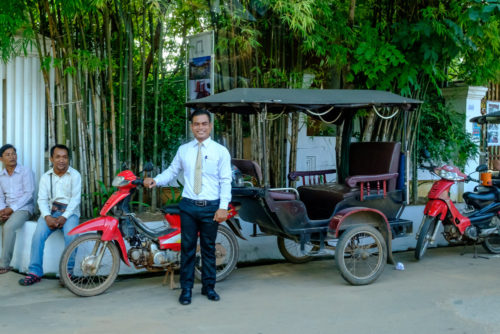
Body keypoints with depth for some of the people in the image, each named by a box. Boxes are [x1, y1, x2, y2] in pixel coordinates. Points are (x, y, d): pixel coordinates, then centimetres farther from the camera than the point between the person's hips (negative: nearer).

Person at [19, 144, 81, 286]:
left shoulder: (75, 175, 3)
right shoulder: (46, 177, 12)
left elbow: (76, 198, -7)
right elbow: (42, 199, 3)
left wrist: (64, 217, -19)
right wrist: (47, 217, -16)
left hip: (69, 212, -2)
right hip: (50, 211, 3)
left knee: (71, 235, -31)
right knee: (38, 235, -24)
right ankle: (35, 272, -18)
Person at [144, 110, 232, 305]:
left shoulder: (220, 151, 0)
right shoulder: (183, 150, 7)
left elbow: (225, 181, -4)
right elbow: (172, 171, 10)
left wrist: (223, 207, -12)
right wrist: (155, 181, -10)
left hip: (211, 207, -1)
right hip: (188, 206, 1)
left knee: (209, 248, 10)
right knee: (187, 248, 5)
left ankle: (209, 287, 23)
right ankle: (186, 289, 14)